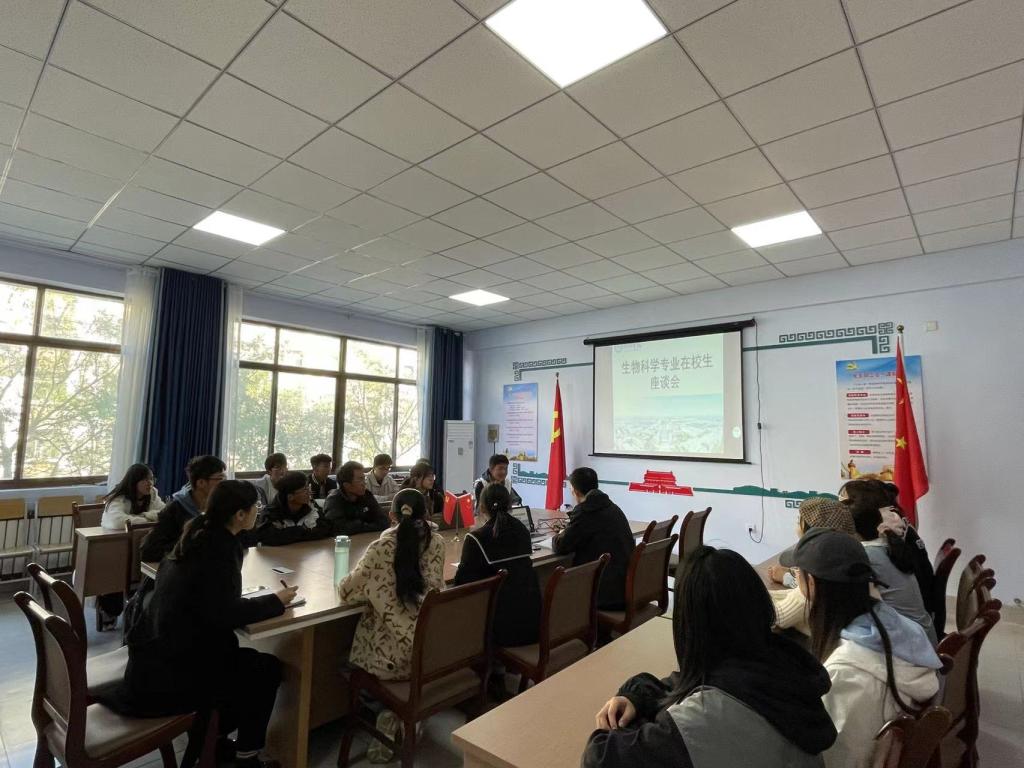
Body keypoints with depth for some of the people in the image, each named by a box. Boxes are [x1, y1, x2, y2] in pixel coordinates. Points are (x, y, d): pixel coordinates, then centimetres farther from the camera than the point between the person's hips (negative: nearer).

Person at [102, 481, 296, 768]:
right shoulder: (219, 548, -23)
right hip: (169, 671, -9)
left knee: (244, 658, 21)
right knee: (267, 669, 4)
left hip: (156, 654, 9)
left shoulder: (199, 535, 4)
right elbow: (225, 614, -24)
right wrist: (276, 601, -13)